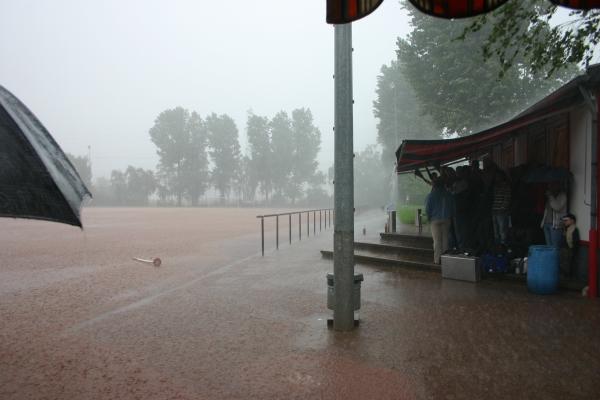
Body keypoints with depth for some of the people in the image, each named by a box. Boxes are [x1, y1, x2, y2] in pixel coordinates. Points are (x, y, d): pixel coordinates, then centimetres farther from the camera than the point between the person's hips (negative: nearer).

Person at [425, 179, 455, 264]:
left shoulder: (431, 195, -5)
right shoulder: (448, 195, 6)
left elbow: (427, 209, -5)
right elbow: (453, 208, 12)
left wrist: (429, 218, 8)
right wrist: (450, 217, 19)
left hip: (435, 219, -3)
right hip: (446, 219, 3)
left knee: (437, 240, -2)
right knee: (445, 239, 7)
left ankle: (437, 259, -2)